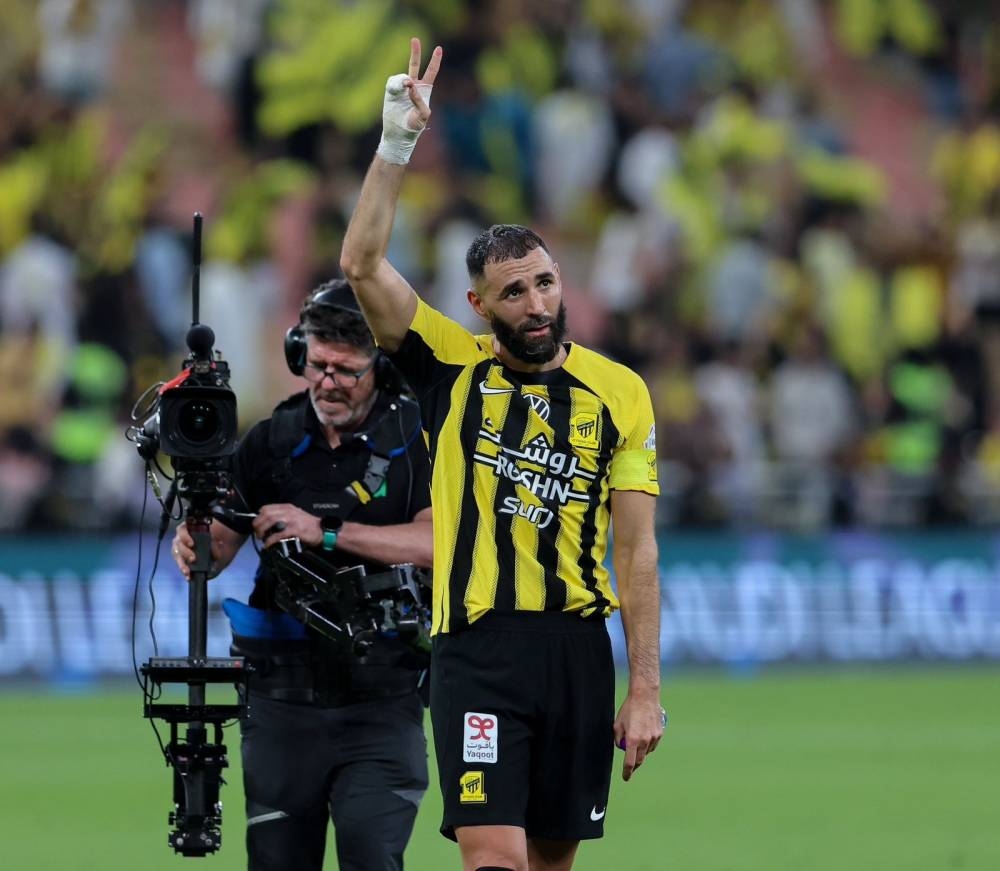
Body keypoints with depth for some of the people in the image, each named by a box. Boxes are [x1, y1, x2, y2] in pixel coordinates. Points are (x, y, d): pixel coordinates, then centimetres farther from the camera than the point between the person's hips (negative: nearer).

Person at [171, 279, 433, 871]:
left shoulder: (417, 438, -2)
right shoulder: (273, 440, 8)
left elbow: (436, 541, -16)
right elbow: (221, 539, 7)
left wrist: (326, 532, -24)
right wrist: (195, 547, -18)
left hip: (381, 696, -3)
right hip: (283, 695, 3)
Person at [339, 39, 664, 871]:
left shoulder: (620, 392, 5)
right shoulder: (452, 367, 3)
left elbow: (637, 549, 3)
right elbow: (363, 264, -8)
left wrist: (645, 690, -2)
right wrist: (397, 141, -15)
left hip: (578, 647, 2)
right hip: (478, 649, -2)